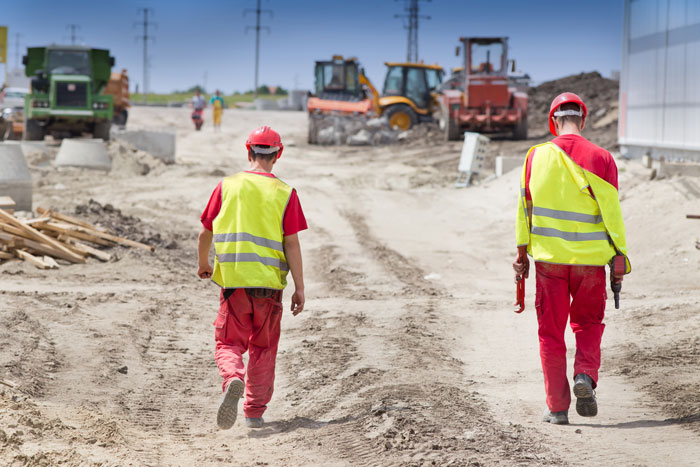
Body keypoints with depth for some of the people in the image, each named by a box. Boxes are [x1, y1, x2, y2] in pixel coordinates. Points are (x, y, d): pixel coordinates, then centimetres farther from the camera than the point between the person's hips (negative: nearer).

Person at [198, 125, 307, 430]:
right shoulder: (285, 193, -1)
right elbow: (292, 244, -5)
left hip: (233, 279, 0)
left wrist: (203, 265, 25)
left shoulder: (227, 186, 1)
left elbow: (205, 234, 7)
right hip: (269, 283, 0)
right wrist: (299, 288, -1)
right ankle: (255, 412, 17)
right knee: (263, 348, 14)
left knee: (229, 342, 8)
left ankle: (233, 379, -23)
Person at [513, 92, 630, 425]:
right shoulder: (600, 158, -6)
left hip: (548, 257, 1)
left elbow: (524, 208, 5)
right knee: (588, 323, 17)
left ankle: (557, 407, 8)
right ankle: (585, 375, -9)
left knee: (551, 331, 9)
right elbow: (612, 213, -6)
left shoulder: (536, 156, -1)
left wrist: (522, 254, 14)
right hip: (590, 259, -1)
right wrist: (620, 260, 1)